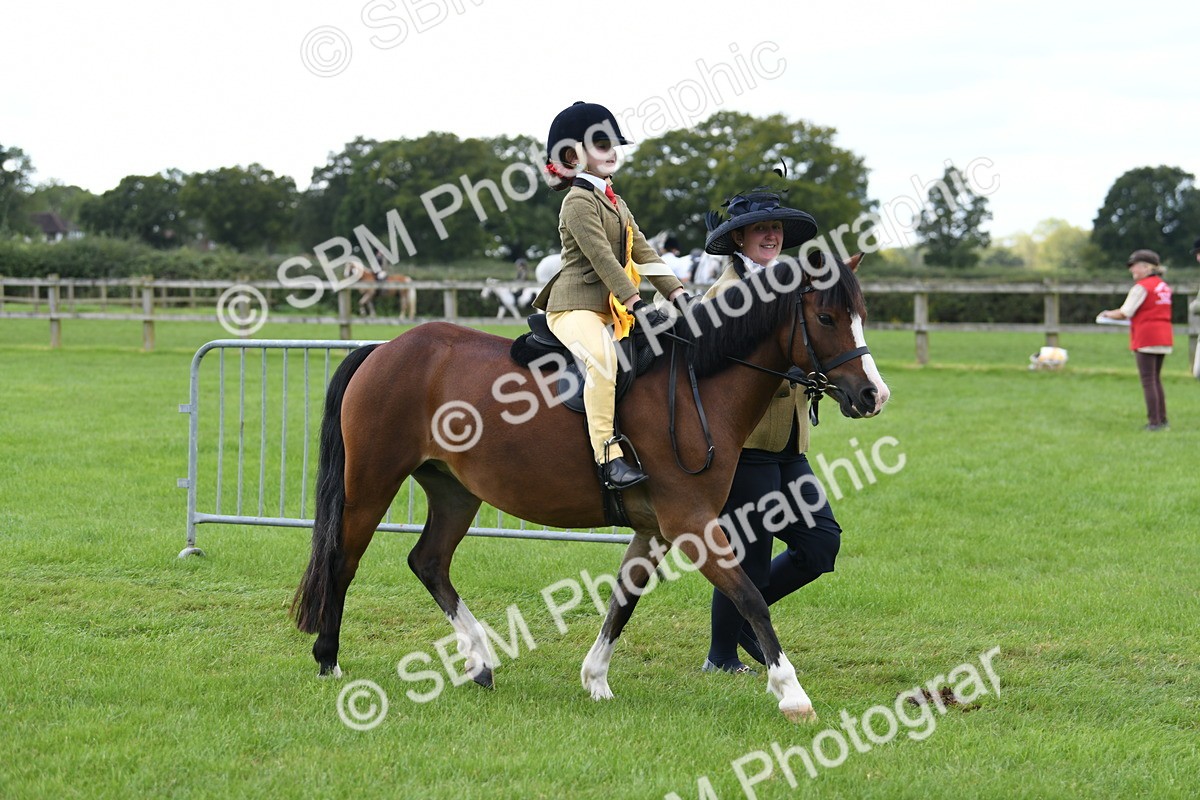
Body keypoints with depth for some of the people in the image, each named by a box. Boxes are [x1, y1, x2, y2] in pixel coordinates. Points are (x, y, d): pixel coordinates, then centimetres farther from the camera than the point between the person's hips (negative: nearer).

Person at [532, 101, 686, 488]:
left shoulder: (616, 204, 21)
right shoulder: (579, 202, -9)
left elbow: (643, 252, 16)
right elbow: (602, 259, -18)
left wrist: (677, 293, 3)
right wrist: (637, 305, -25)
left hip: (610, 310, 10)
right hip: (574, 307, -10)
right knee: (602, 358, -36)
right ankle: (608, 455, -40)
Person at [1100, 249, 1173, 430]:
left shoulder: (1142, 286, -11)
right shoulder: (1164, 286, 13)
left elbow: (1124, 313, -12)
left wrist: (1108, 314, 7)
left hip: (1146, 339, -8)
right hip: (1164, 338, 8)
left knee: (1148, 380, -5)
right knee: (1156, 379, 15)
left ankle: (1154, 421, -10)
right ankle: (1162, 420, 14)